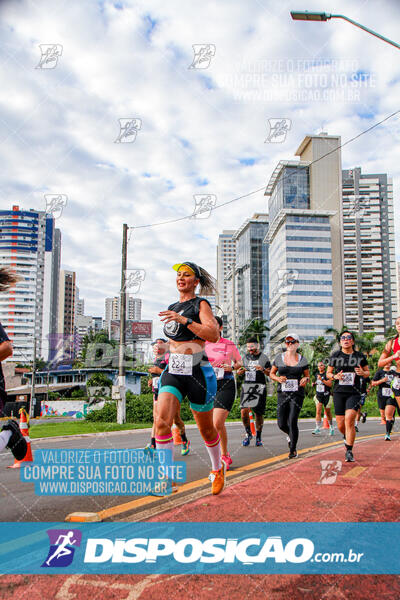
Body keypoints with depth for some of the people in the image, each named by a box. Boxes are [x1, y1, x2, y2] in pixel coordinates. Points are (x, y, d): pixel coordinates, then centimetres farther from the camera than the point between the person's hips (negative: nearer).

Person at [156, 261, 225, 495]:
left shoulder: (201, 304, -3)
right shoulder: (172, 308, 16)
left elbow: (213, 335, -19)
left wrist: (184, 319, -25)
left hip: (198, 372, -5)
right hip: (173, 372, 5)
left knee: (206, 428, 8)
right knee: (162, 422, -16)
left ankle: (218, 469, 34)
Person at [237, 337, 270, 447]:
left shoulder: (263, 357, 3)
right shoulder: (245, 357, 14)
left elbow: (270, 373, 1)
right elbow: (241, 370, 25)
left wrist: (263, 369, -19)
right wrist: (240, 371, 1)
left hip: (259, 387, -2)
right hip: (246, 385, 3)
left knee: (258, 413, 1)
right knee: (244, 411, -11)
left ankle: (258, 436, 17)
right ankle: (248, 433, 10)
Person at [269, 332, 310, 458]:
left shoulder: (302, 359, 4)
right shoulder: (279, 358, 6)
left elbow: (307, 376, 13)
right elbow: (271, 374, 13)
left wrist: (305, 379, -10)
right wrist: (278, 378, -8)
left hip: (297, 394, -2)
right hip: (282, 393, 2)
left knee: (292, 422, -12)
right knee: (281, 424, 0)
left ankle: (293, 449, 3)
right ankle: (291, 435, 35)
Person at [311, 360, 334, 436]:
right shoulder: (317, 374, 11)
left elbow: (330, 384, -20)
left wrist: (322, 379, -28)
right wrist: (314, 383, 6)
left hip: (326, 395, -4)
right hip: (318, 395, 4)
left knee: (327, 412, 9)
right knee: (318, 411, -12)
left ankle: (331, 427, 31)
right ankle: (317, 428, -16)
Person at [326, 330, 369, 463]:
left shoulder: (360, 356, 3)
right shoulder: (335, 356, 4)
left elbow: (368, 372, 14)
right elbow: (328, 373, 12)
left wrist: (362, 373, -9)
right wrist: (335, 376, -10)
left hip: (354, 393, -2)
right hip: (339, 393, 2)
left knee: (349, 420, -18)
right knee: (341, 425, 5)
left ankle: (349, 452, -9)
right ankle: (347, 437, 41)